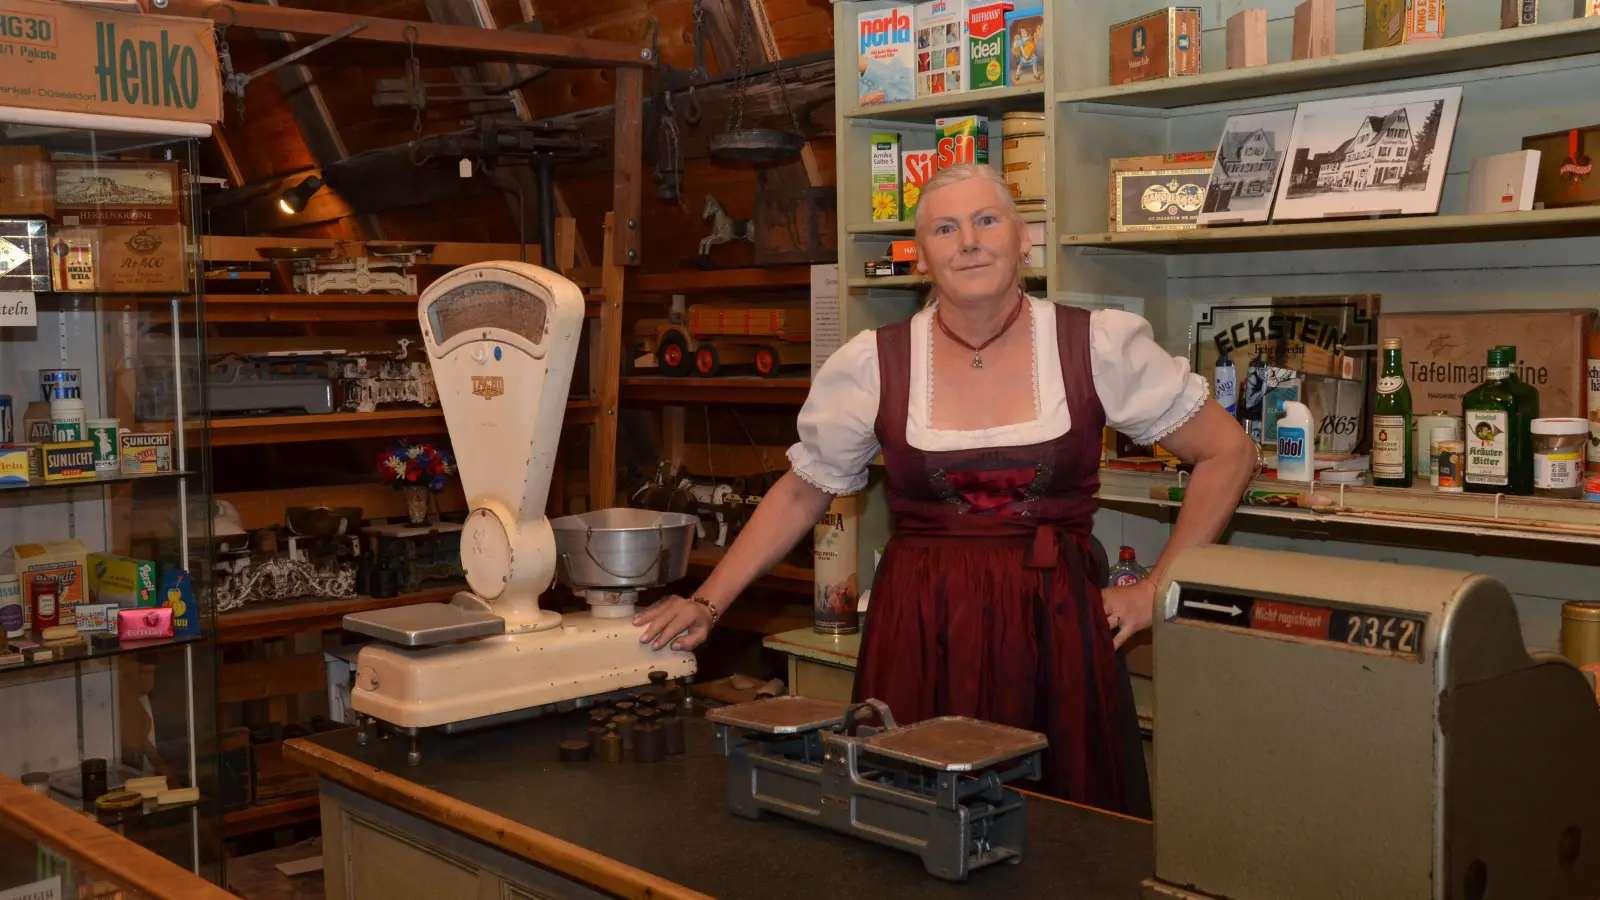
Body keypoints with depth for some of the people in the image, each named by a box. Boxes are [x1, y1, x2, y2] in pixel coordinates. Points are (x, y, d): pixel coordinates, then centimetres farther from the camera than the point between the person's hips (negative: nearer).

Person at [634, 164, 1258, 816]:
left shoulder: (1100, 347, -2)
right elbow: (801, 493, 10)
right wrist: (707, 603, 4)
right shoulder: (872, 365, 0)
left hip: (1055, 632, 0)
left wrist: (1157, 589, 2)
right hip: (918, 638, 1)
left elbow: (1228, 452, 6)